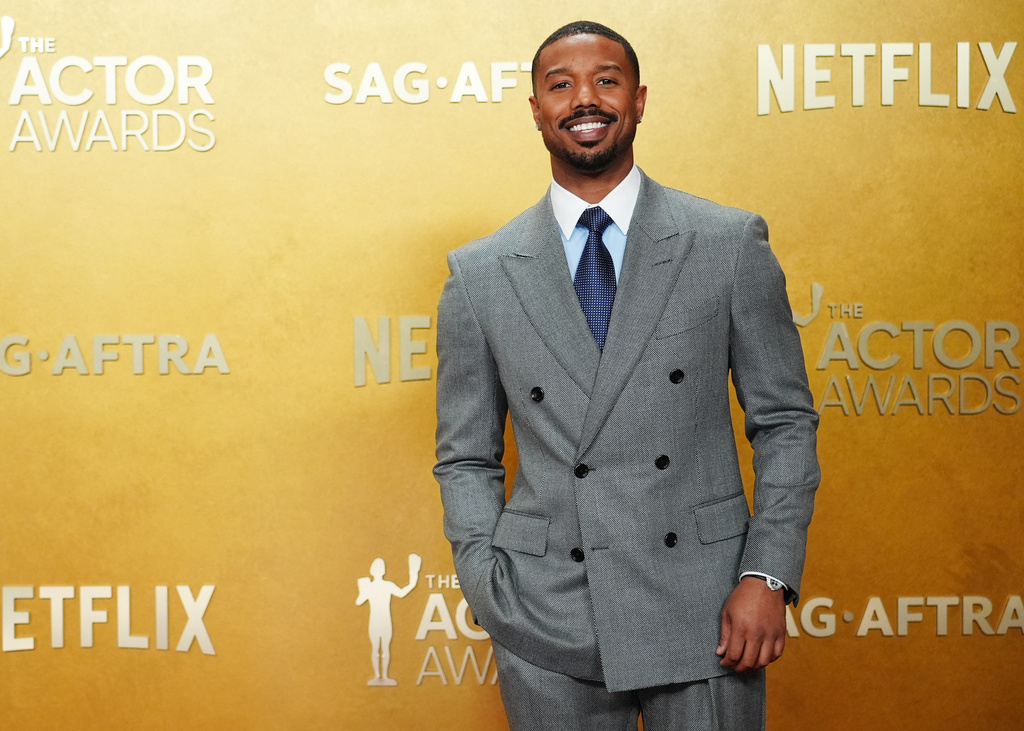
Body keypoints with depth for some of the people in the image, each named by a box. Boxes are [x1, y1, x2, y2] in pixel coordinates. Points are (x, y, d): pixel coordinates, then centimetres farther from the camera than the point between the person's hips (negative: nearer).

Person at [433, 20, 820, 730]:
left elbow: (785, 420, 3)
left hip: (703, 615, -1)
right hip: (546, 629, 1)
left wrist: (768, 575, -6)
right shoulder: (479, 273, 4)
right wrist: (491, 596, -2)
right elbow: (466, 457, 8)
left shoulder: (731, 244, 1)